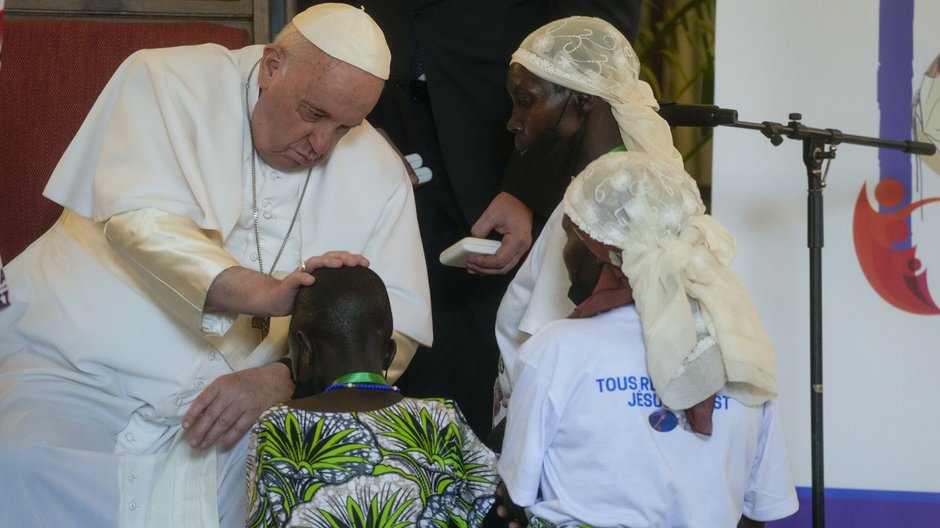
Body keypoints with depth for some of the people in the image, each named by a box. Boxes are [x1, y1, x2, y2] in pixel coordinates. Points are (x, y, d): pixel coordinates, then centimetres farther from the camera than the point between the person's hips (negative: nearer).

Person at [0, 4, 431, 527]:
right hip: (71, 366, -3)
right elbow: (141, 218, -21)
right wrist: (264, 293, -36)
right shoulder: (169, 81, -6)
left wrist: (281, 378, -19)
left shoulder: (378, 170, 4)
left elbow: (399, 321, -1)